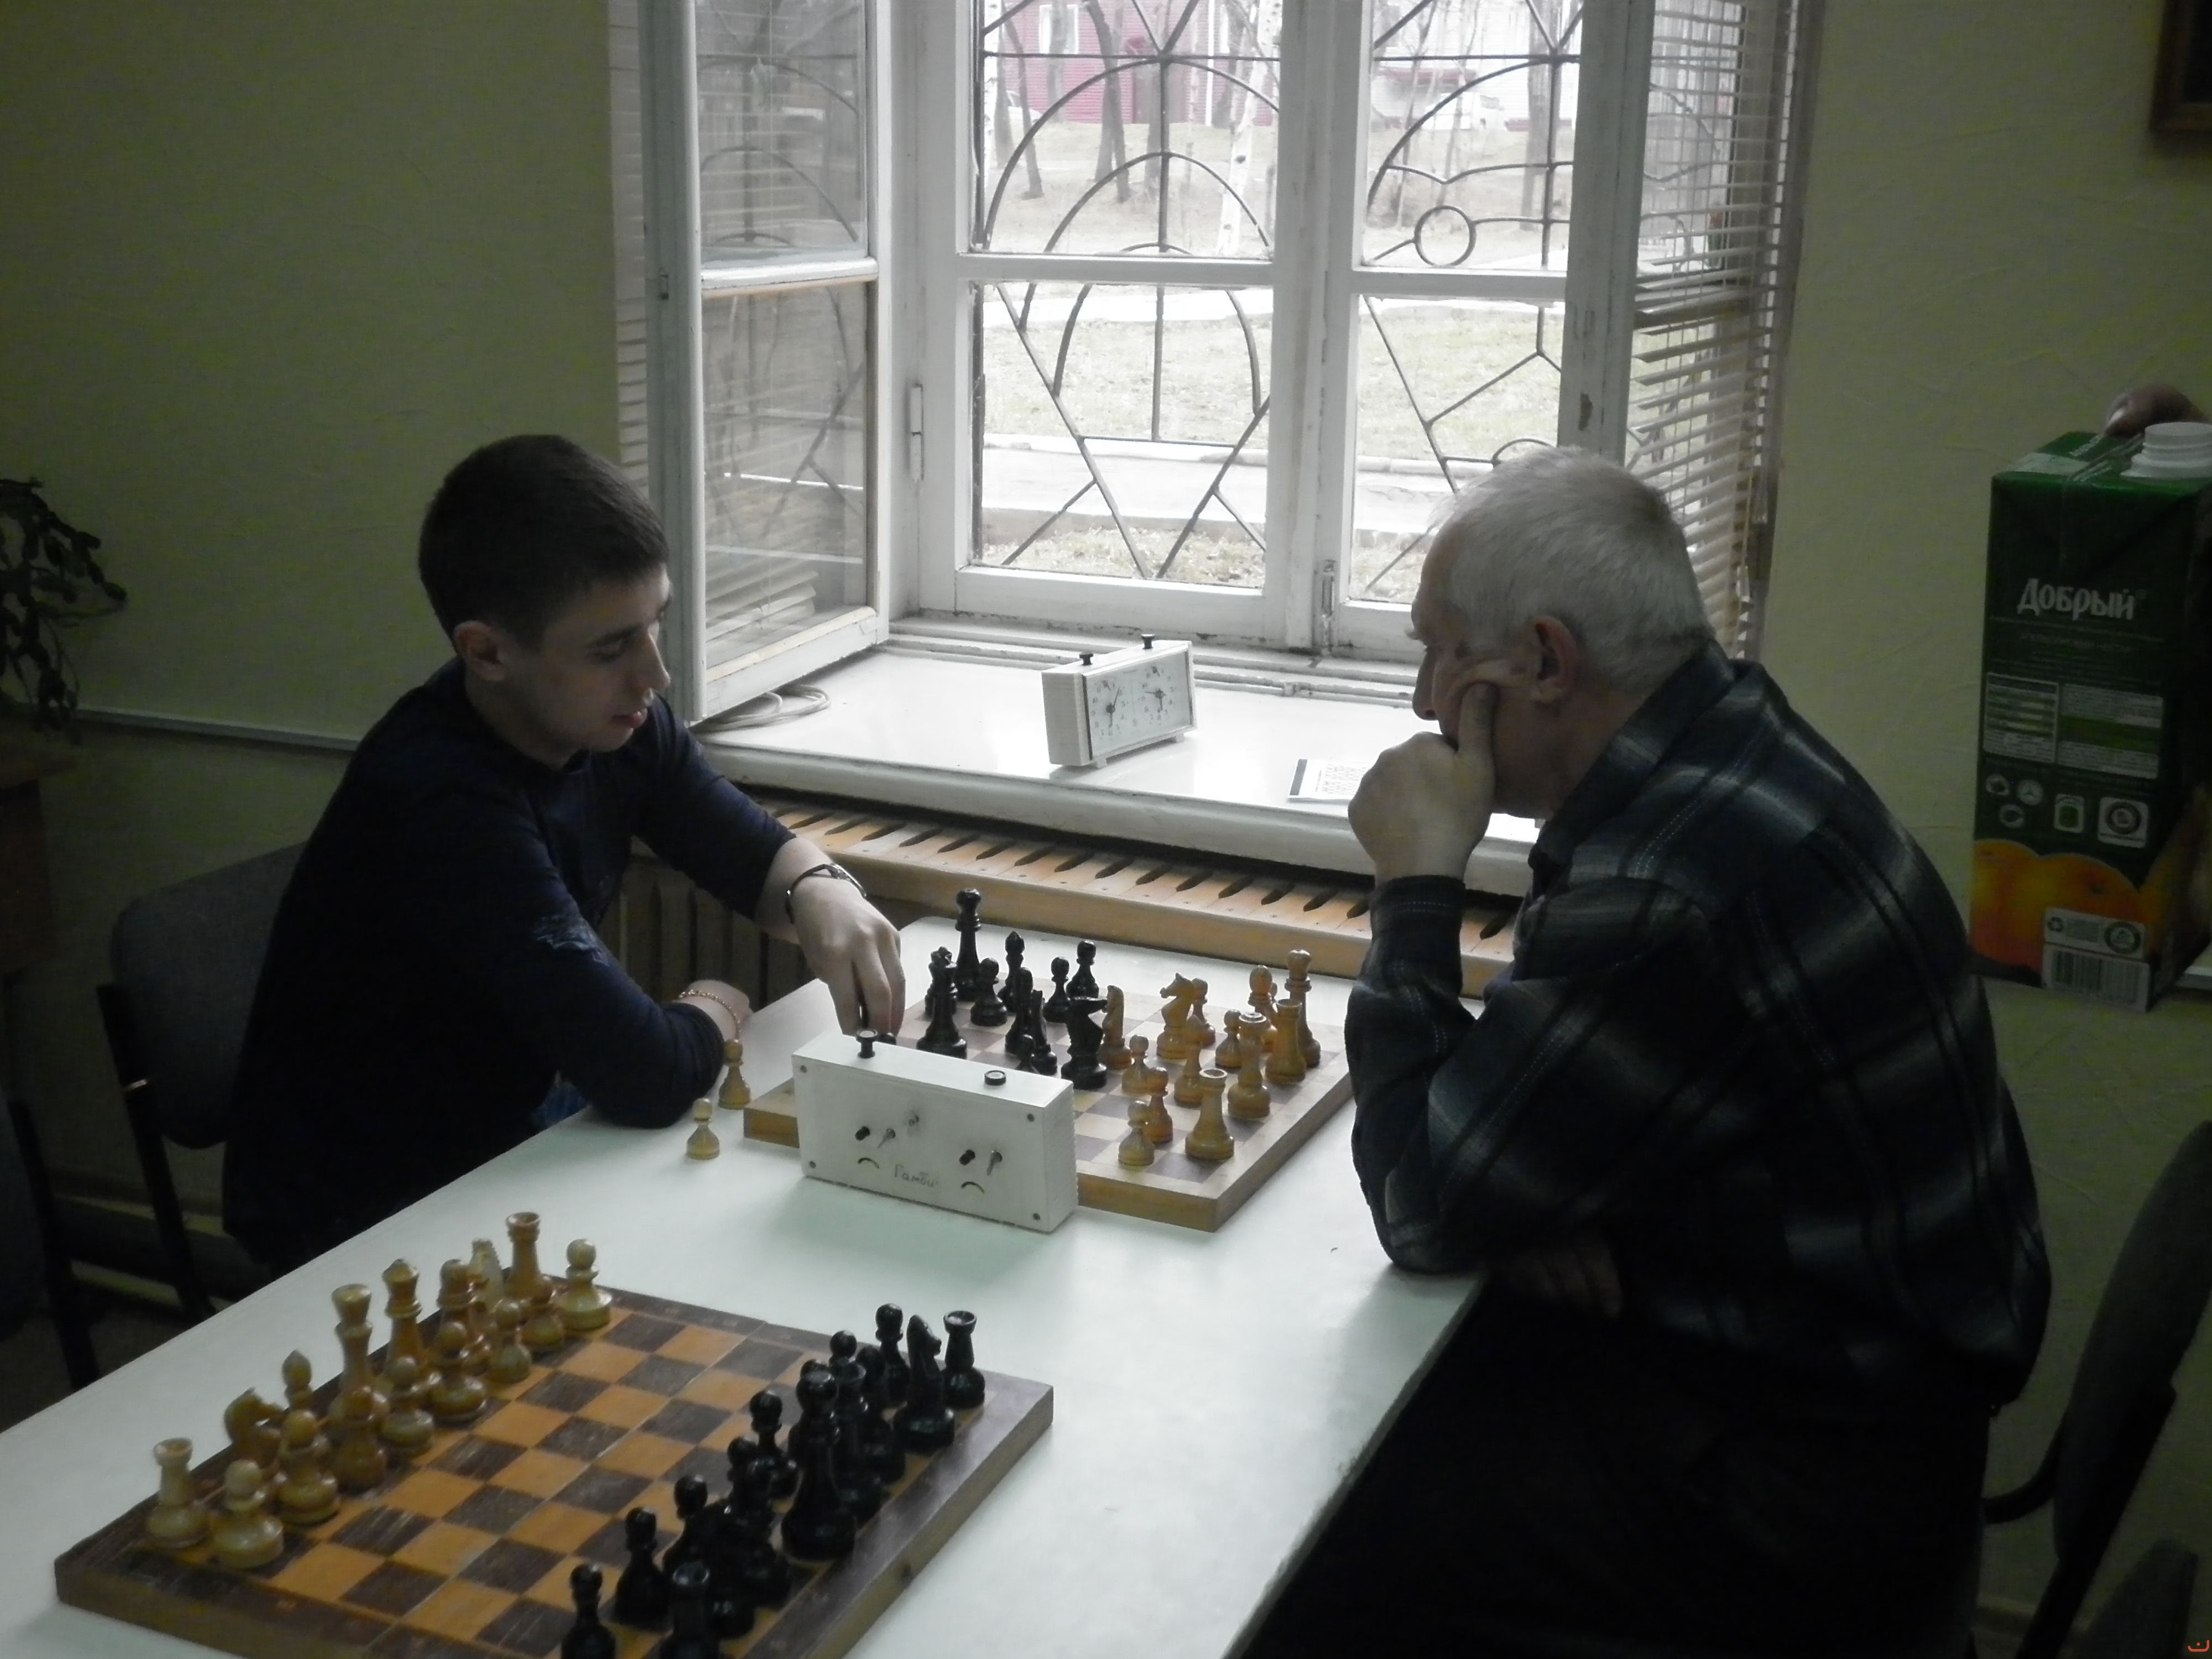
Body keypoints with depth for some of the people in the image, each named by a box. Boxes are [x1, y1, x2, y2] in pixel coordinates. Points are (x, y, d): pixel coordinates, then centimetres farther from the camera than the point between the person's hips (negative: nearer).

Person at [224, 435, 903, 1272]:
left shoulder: (615, 719, -7)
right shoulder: (440, 802, -31)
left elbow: (757, 851, 5)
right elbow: (647, 1075, -33)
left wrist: (819, 888, -18)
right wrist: (710, 1012, -11)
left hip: (509, 1129, 7)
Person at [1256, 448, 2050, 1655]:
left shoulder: (1663, 896, -31)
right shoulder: (1727, 736, -1)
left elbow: (1422, 1211, -20)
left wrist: (1416, 887, -16)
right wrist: (1536, 1198, -8)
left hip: (1811, 1496, -9)